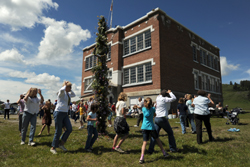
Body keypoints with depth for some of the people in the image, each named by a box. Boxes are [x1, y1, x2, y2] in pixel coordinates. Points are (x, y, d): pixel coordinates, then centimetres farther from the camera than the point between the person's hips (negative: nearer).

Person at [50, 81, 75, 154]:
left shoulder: (68, 94, 14)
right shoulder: (61, 93, -10)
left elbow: (74, 95, 34)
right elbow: (62, 90, -35)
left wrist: (70, 90, 19)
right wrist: (65, 85, -15)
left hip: (65, 114, 8)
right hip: (59, 113, -8)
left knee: (69, 129, -1)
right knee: (58, 131, -2)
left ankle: (61, 144, 14)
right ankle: (53, 148, 15)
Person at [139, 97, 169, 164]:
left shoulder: (143, 109, 2)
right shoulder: (153, 109, -1)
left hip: (144, 127, 1)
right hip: (151, 127, -1)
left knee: (144, 142, -1)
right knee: (157, 139, 18)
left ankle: (142, 158, -12)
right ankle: (164, 153, 32)